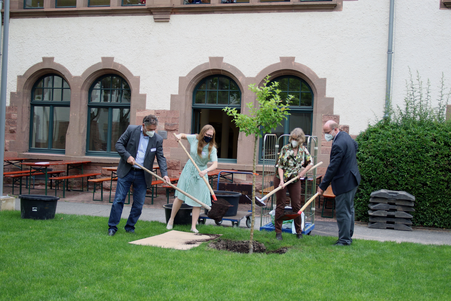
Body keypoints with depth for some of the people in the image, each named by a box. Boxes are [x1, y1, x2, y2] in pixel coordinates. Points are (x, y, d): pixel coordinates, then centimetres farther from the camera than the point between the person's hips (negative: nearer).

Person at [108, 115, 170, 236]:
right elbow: (119, 144, -1)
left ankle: (130, 227, 21)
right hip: (126, 172, -2)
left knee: (139, 203, 5)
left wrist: (164, 174, -14)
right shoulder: (131, 130, -5)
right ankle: (112, 227, 9)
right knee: (119, 200, -1)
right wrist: (127, 156, -16)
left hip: (142, 175, 2)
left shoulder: (158, 139, -2)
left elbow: (161, 158, -1)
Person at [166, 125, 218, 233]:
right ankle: (171, 219, 20)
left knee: (198, 201, 0)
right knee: (180, 197, 2)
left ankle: (193, 226, 9)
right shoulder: (194, 139, -7)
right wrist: (179, 136, -11)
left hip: (200, 174, -1)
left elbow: (215, 164, -25)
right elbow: (183, 135, 13)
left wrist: (206, 171, -42)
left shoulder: (212, 149, -14)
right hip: (188, 170, 1)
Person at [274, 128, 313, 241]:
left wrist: (303, 172, -4)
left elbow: (310, 163, 13)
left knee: (296, 205, 4)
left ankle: (299, 231, 17)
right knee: (280, 205, 1)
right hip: (281, 179, -2)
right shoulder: (285, 149, -9)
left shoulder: (303, 150, 0)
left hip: (295, 180, 2)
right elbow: (280, 166, -11)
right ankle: (278, 232, 7)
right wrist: (281, 181, -21)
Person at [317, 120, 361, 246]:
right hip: (352, 178, 11)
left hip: (344, 182, -11)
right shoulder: (345, 135, 7)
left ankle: (344, 239, 5)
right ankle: (348, 236, 28)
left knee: (342, 212, -2)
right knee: (349, 209, 18)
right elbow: (355, 145, 30)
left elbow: (332, 167, -24)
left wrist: (322, 186, -19)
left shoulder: (338, 144, -25)